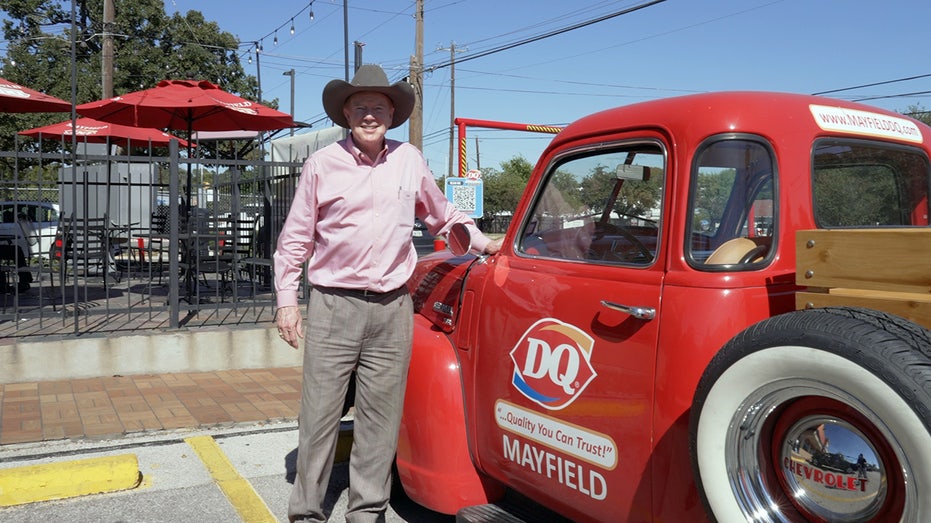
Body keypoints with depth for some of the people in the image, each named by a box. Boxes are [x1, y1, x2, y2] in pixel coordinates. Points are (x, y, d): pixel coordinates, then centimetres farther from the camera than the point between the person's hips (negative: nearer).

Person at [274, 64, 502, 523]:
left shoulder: (410, 160, 9)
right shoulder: (322, 164, 1)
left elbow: (442, 214, 24)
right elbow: (295, 239, 6)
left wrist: (484, 243, 23)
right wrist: (286, 302, 3)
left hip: (393, 309, 2)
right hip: (333, 306, -2)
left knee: (380, 416, 8)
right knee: (320, 413, 1)